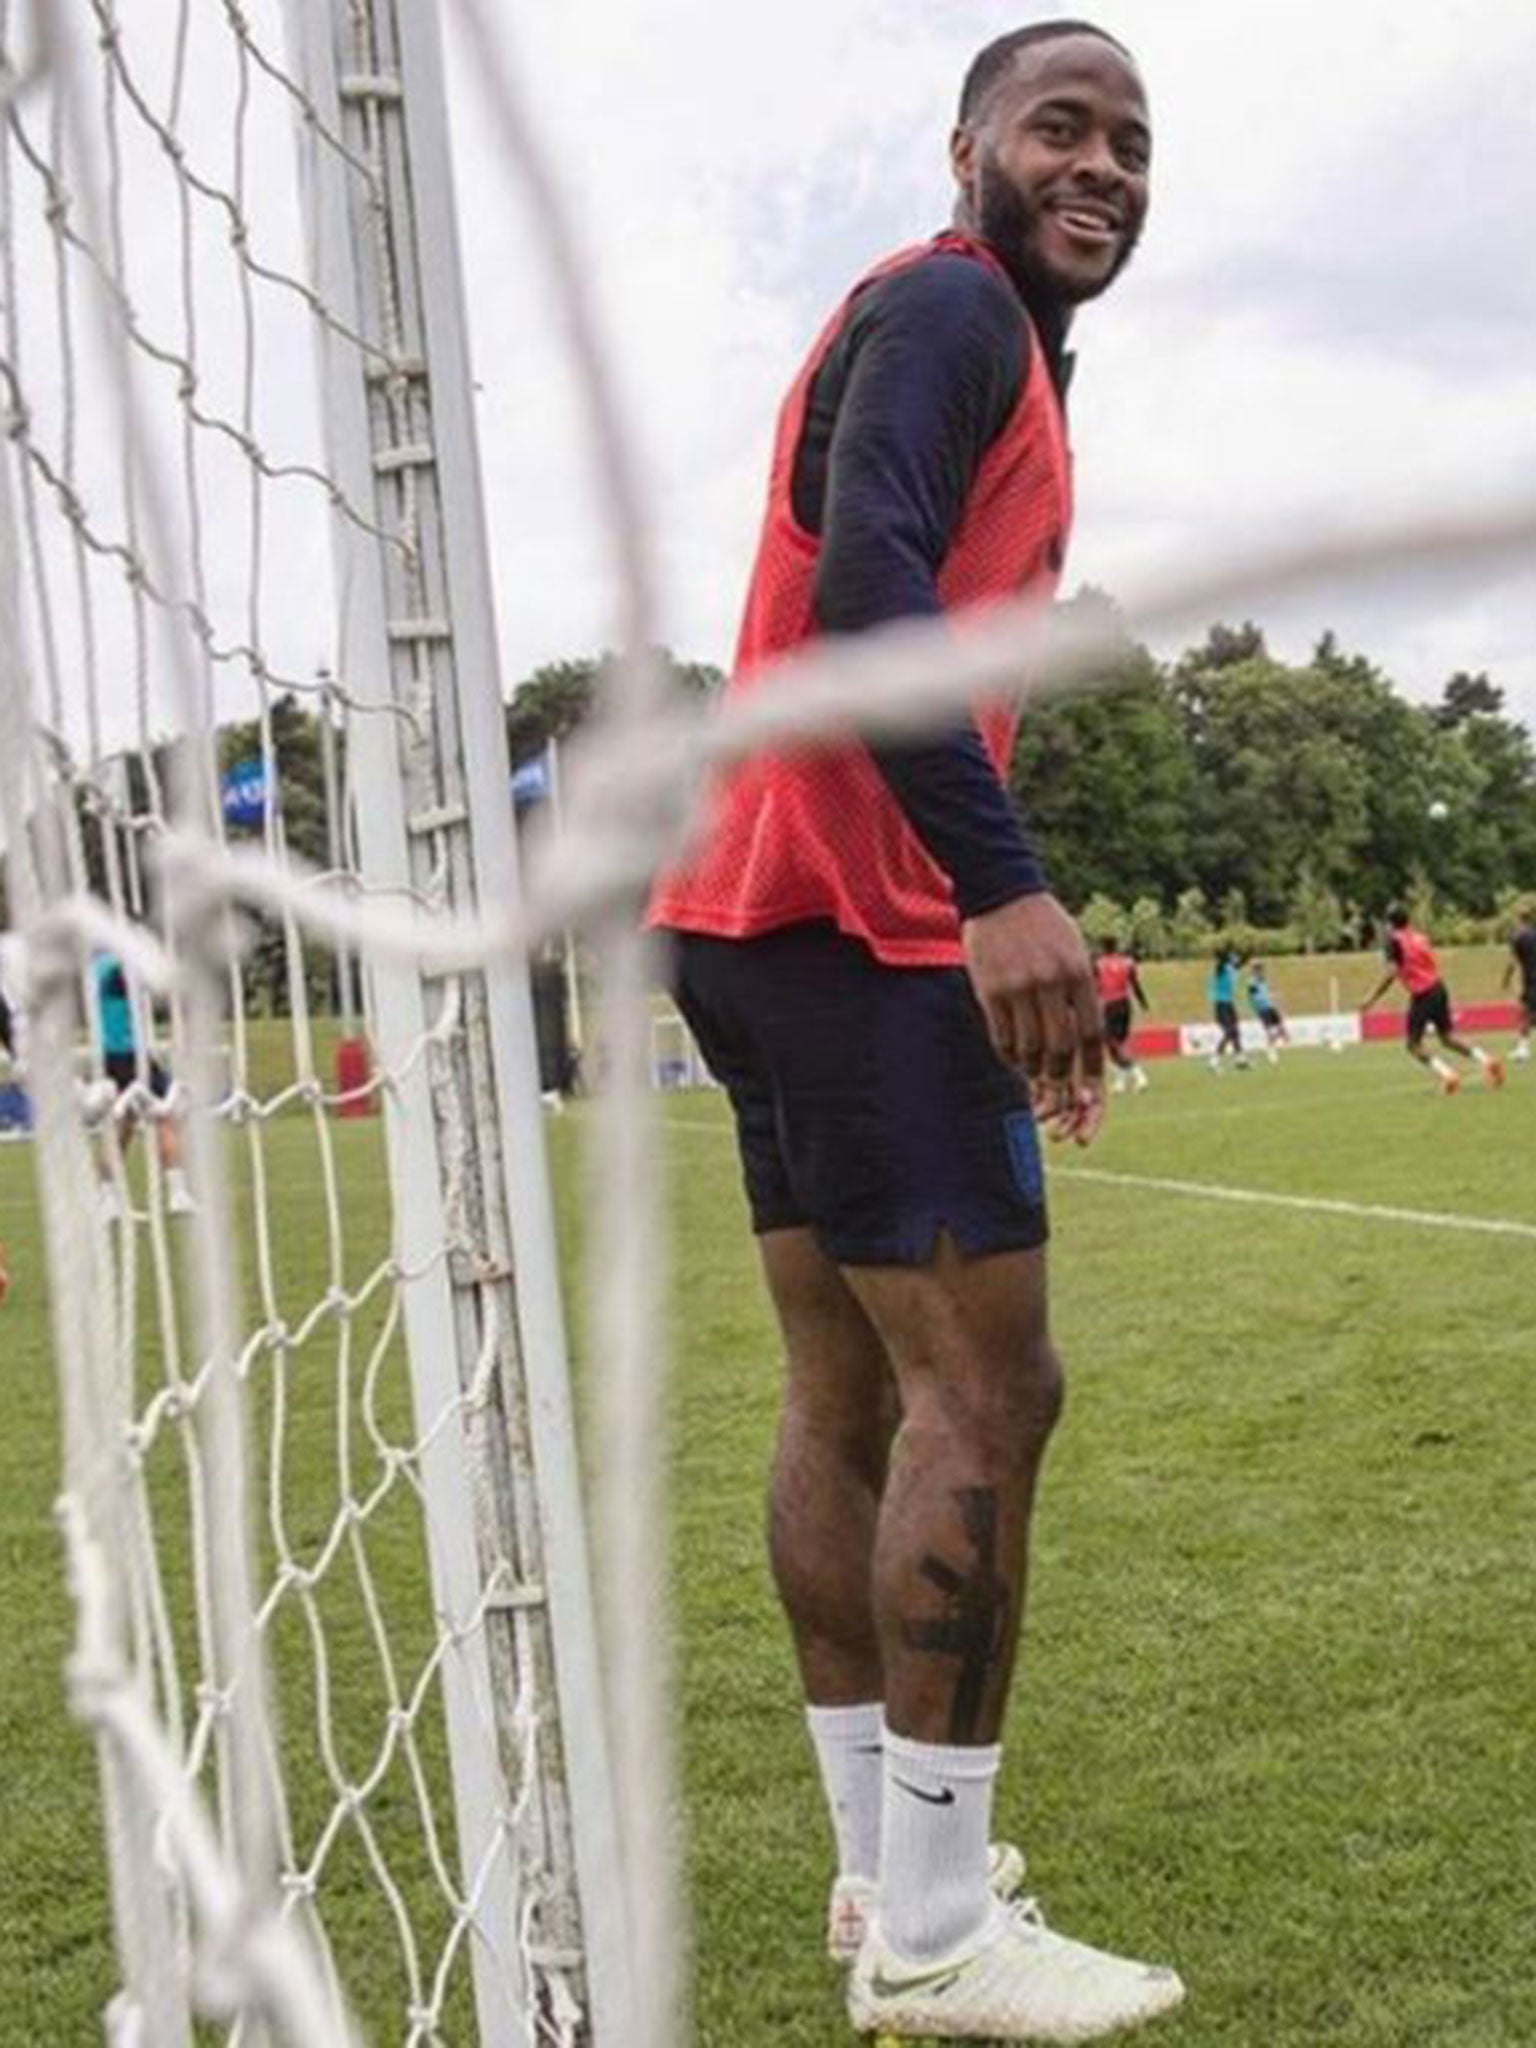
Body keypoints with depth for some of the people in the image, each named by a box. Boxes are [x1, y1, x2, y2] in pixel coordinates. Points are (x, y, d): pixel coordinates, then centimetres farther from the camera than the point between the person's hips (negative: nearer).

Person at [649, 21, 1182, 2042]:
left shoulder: (993, 345, 26)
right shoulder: (950, 305, -5)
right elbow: (867, 584, -23)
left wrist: (1001, 926, 22)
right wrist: (1003, 887, -31)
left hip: (792, 914, 11)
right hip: (855, 915, -11)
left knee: (850, 1398, 10)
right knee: (987, 1388, -9)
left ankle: (889, 1873, 19)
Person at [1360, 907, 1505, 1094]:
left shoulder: (1395, 941, -7)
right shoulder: (1419, 937, 14)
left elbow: (1391, 973, -15)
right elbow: (1434, 965, 15)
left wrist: (1372, 999, -11)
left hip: (1422, 995, -7)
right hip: (1438, 988, 7)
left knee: (1414, 1044, 4)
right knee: (1448, 1038, 15)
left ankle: (1446, 1074, -12)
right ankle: (1486, 1060, 0)